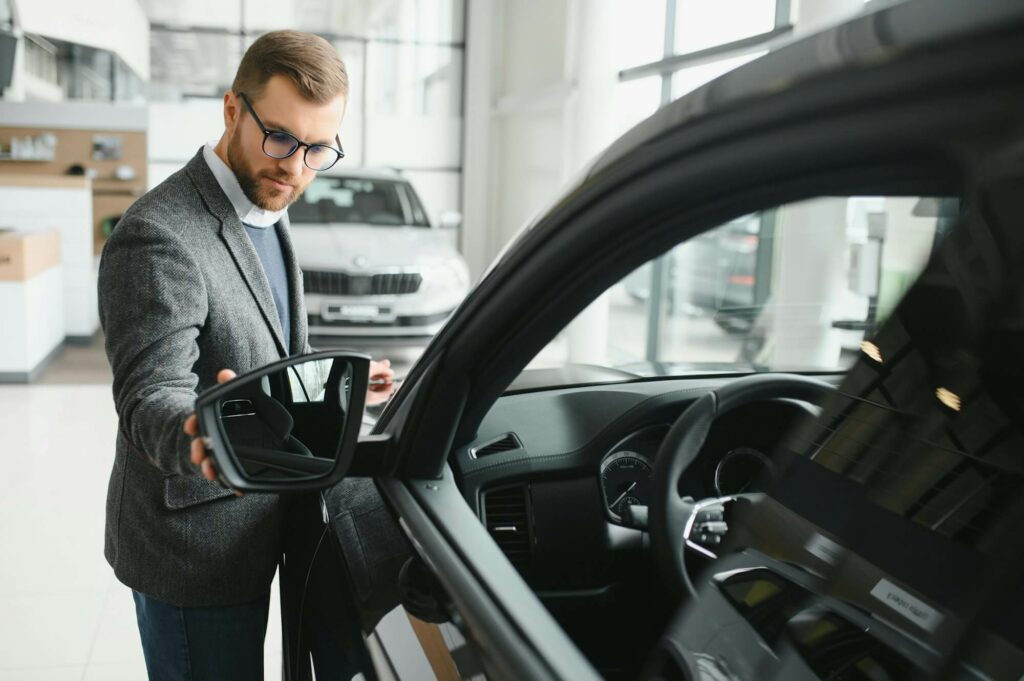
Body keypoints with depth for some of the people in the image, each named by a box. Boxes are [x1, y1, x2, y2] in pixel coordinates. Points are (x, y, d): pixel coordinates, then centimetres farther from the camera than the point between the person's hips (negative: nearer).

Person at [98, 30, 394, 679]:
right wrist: (203, 438, -50)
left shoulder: (266, 210, 7)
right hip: (194, 551, -9)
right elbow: (151, 396, -30)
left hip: (251, 532, 9)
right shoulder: (158, 236, -24)